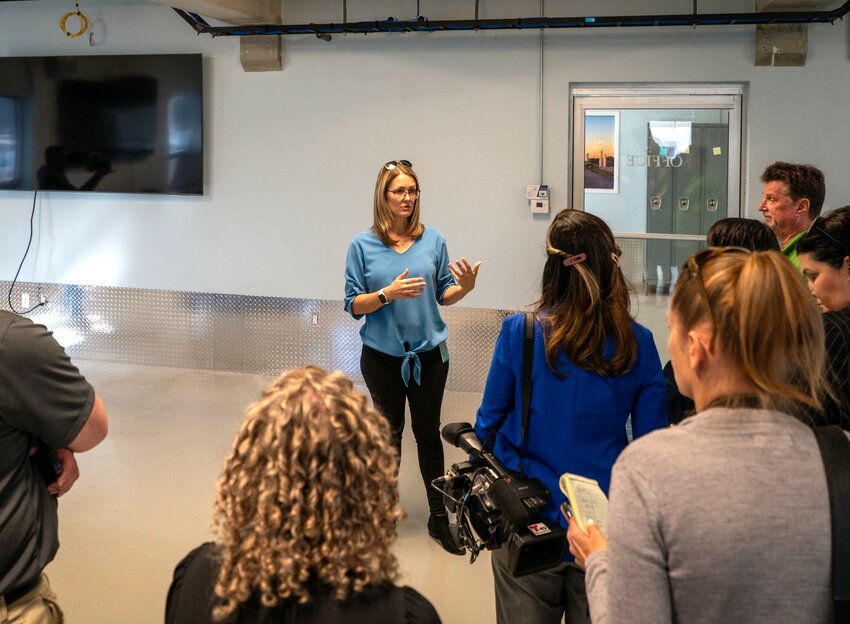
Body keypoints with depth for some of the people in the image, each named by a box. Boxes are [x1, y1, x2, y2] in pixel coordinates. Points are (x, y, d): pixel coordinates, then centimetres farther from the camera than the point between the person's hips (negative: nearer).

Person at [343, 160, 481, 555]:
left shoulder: (433, 240, -3)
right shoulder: (363, 245, -7)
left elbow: (444, 296, 5)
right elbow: (353, 305, -8)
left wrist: (465, 286, -16)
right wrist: (388, 293, -25)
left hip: (429, 353, 1)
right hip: (383, 356, -1)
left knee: (428, 433, 10)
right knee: (389, 432, 14)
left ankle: (439, 517, 20)